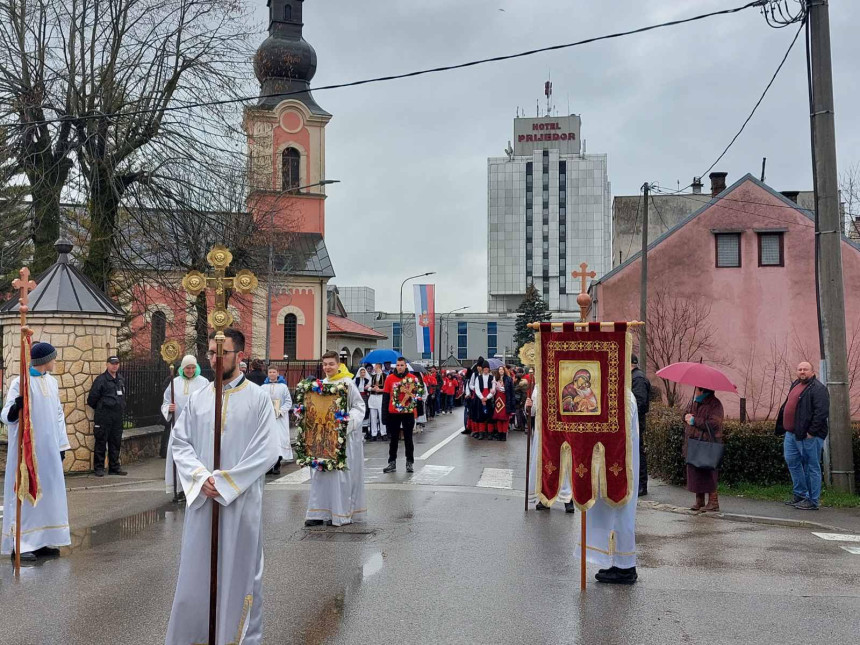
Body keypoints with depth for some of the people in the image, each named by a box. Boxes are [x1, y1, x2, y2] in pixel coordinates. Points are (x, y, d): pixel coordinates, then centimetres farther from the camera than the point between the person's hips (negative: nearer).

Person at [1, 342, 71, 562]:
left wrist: (62, 444, 13)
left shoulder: (52, 382, 9)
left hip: (49, 448, 7)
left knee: (47, 492, 9)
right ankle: (19, 545, 2)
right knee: (25, 493, -4)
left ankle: (41, 541, 17)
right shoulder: (20, 382, -10)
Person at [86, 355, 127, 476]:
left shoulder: (120, 380, 15)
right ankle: (98, 468, 4)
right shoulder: (101, 379, -7)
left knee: (116, 443, 9)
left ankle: (114, 467, 17)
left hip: (117, 416, 6)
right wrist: (99, 409, 5)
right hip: (103, 417, -6)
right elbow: (92, 398, -6)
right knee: (101, 442, -2)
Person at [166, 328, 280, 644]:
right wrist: (201, 477, -11)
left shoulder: (258, 398, -4)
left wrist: (225, 482, -14)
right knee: (196, 571, 8)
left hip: (241, 500, -3)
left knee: (240, 571, 6)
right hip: (202, 499, 3)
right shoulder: (197, 399, 7)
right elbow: (180, 443, 6)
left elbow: (267, 451, -10)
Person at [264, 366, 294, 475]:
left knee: (279, 439, -8)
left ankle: (277, 466, -4)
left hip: (280, 418, -2)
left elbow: (289, 402, 2)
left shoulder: (283, 387, 3)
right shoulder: (264, 387, 9)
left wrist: (280, 411, -11)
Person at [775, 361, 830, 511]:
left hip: (808, 436, -9)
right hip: (792, 434, 9)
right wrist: (783, 427, 18)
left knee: (812, 467, -1)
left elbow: (822, 412, -20)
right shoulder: (795, 385, 17)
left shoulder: (818, 388, -11)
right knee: (792, 462, 14)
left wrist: (812, 431, -22)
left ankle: (813, 501, 5)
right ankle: (799, 494, 26)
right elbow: (787, 407, 25)